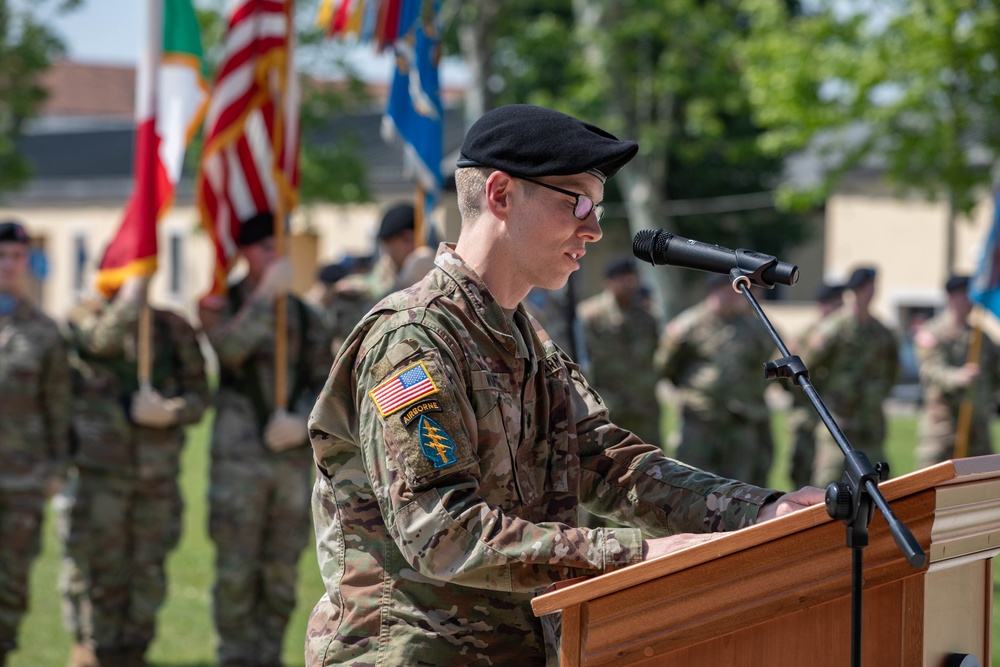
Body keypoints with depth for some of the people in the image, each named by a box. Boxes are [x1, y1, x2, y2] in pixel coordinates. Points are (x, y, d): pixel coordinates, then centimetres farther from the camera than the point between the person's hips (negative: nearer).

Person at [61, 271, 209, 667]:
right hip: (98, 471, -3)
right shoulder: (86, 318, -1)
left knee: (148, 573, 7)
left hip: (158, 474, 3)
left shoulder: (173, 331, 7)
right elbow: (105, 338, -25)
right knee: (98, 573, -2)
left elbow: (198, 396, 8)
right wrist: (134, 291, -23)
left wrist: (170, 412, -12)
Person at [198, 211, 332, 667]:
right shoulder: (221, 305, 2)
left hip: (293, 455, 3)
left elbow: (325, 382, 11)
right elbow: (230, 348, -19)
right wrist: (265, 295, -19)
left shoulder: (304, 316, 11)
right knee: (236, 568, -3)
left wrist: (302, 421, -7)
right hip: (238, 456, -3)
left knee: (282, 569, 5)